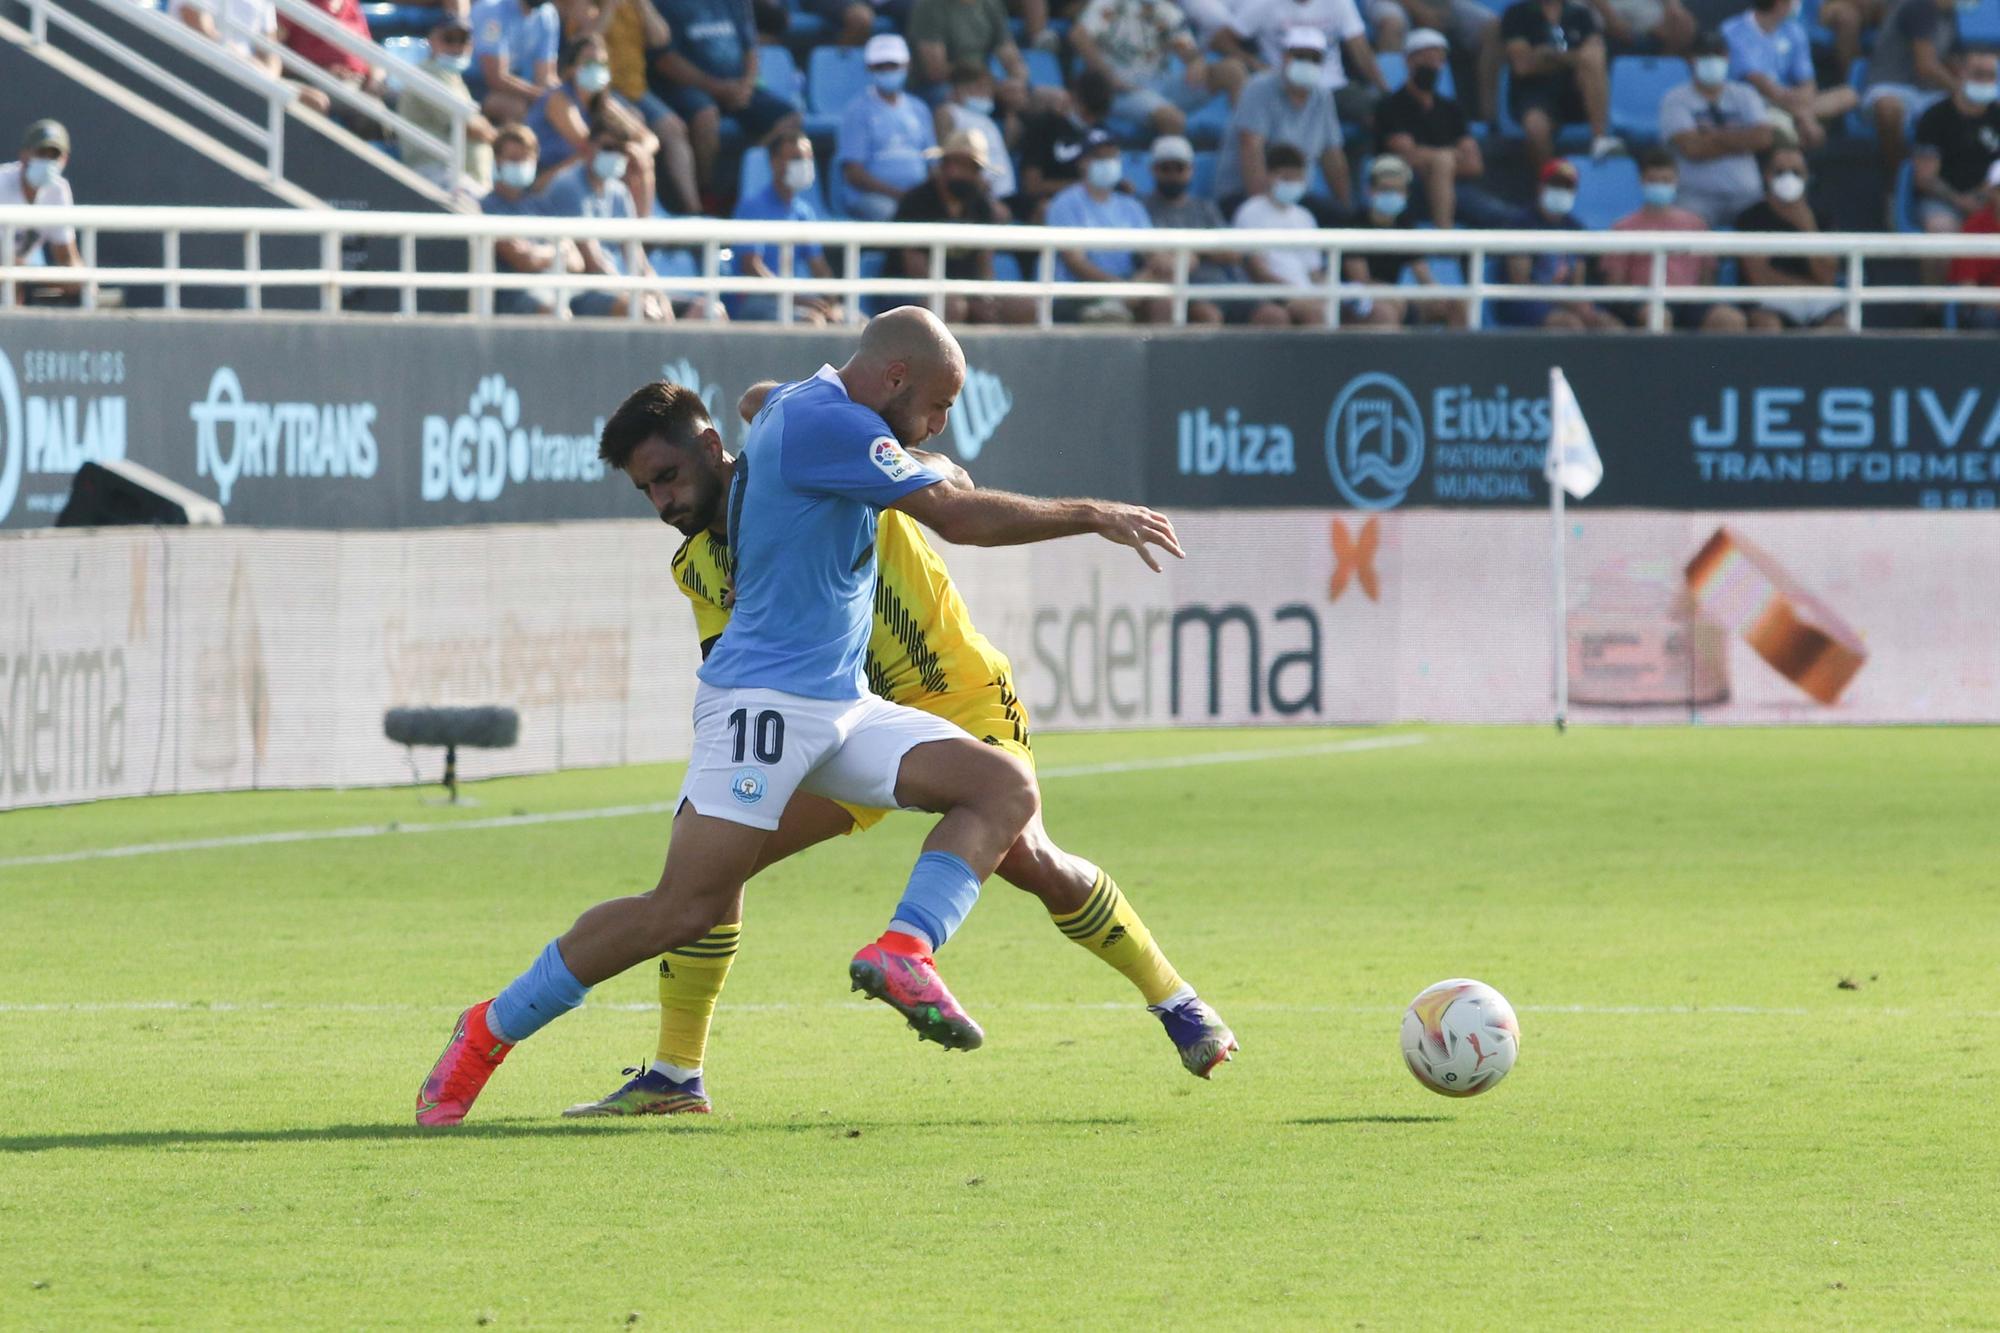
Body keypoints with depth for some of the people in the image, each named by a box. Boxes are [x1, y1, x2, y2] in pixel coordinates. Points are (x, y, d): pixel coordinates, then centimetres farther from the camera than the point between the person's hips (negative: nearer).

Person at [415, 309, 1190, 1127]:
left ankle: (902, 952, -23)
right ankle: (490, 1031, -3)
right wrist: (1093, 517, -9)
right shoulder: (824, 420, -12)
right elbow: (958, 516, -16)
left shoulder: (797, 406, 17)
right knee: (684, 912, -16)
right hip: (767, 699, -10)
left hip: (840, 707, 10)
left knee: (1005, 789, -8)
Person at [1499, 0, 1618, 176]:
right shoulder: (1518, 14, 7)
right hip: (1533, 91, -3)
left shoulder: (1581, 14, 15)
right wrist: (1569, 59, -4)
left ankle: (1600, 139, -34)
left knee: (1591, 58, -28)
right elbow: (1523, 65, -5)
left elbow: (1595, 56, 0)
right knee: (1537, 127, -37)